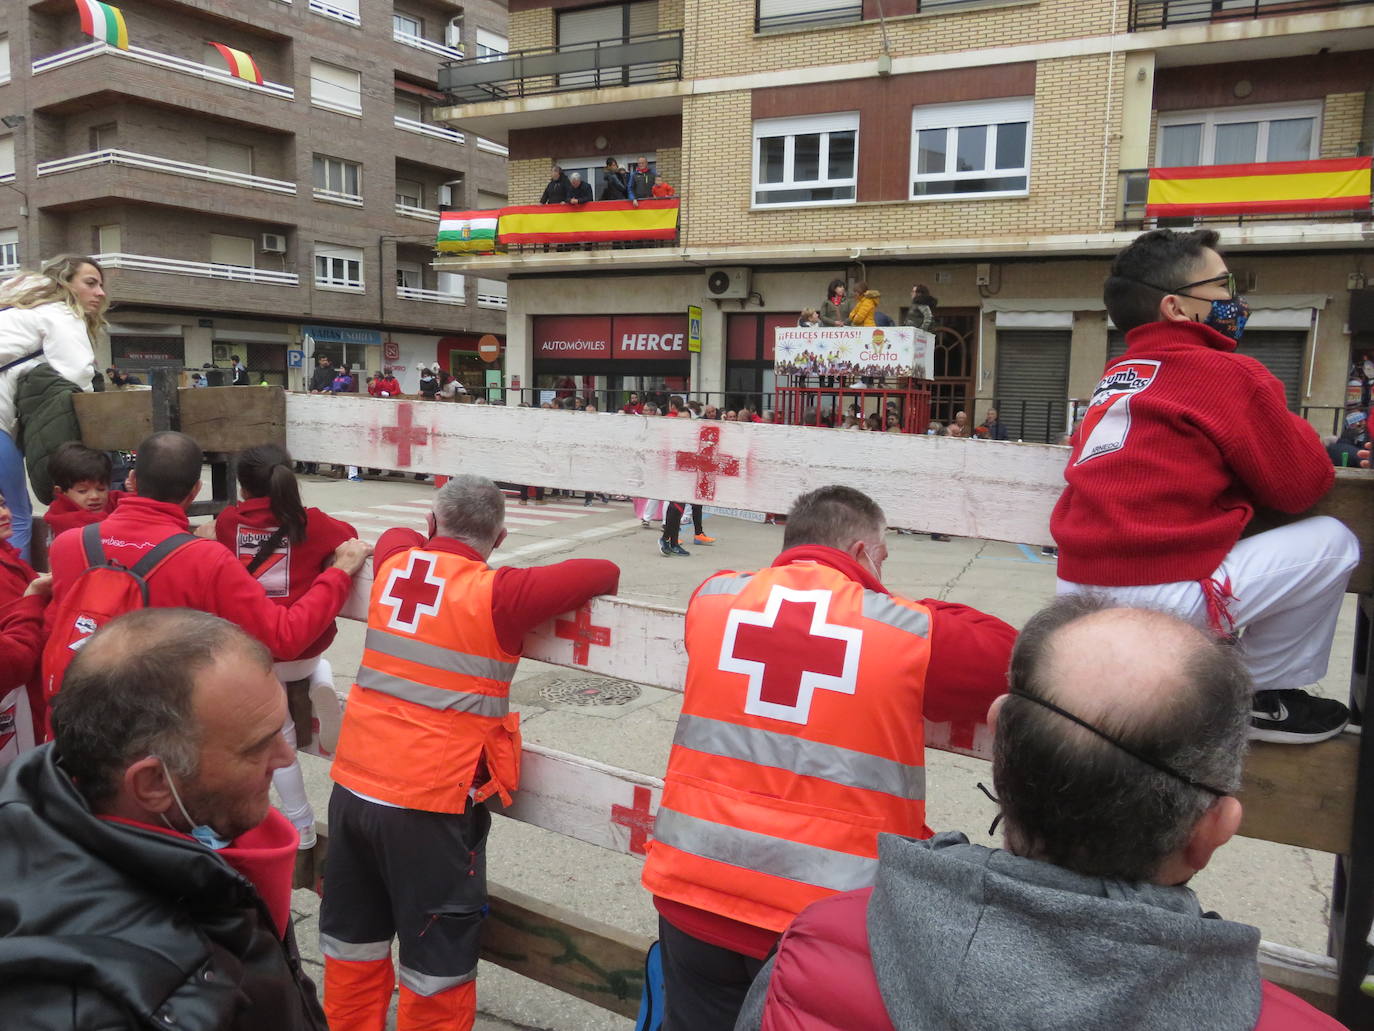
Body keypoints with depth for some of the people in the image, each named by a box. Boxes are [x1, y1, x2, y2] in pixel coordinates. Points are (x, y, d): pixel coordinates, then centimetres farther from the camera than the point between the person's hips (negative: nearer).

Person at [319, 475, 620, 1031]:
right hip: (431, 806, -6)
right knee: (437, 969, 11)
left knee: (353, 944, 23)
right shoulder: (497, 595, -15)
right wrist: (541, 591, 8)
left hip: (354, 788, 6)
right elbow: (603, 574, -10)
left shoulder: (394, 566, 2)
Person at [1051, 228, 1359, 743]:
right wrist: (1291, 429, 19)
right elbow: (1303, 484, 1)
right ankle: (1265, 694, 14)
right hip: (1154, 604, -8)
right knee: (1332, 541, 7)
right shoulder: (1230, 374, -5)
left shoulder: (1115, 378, 16)